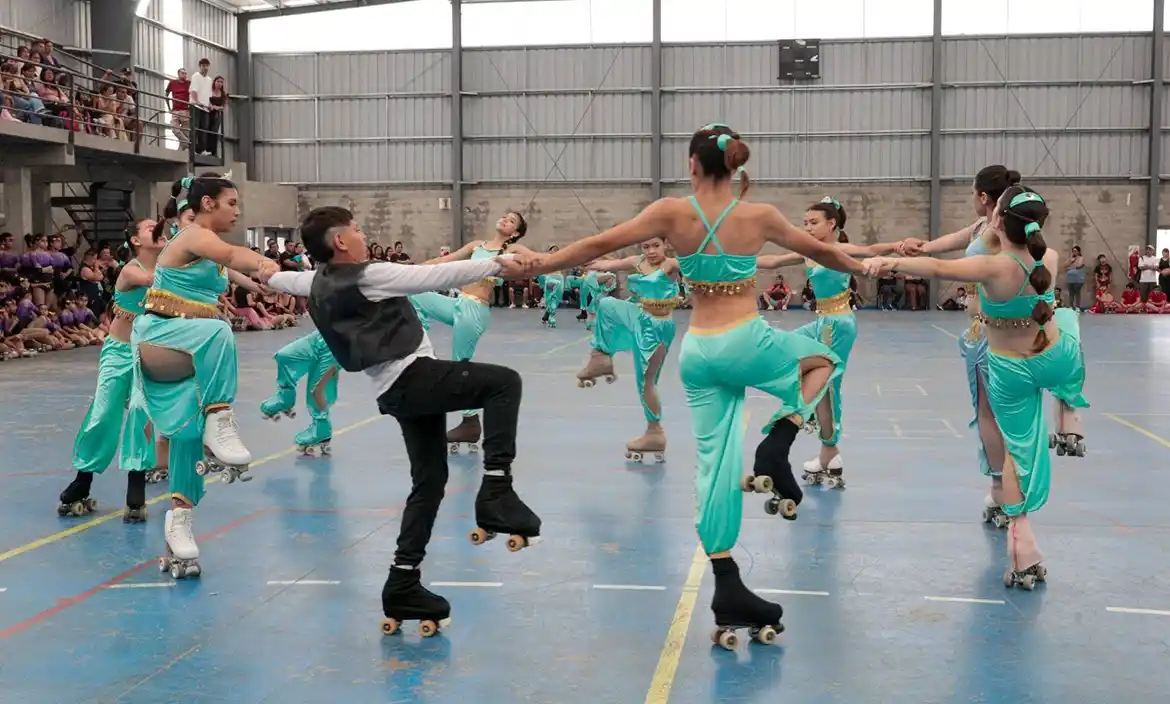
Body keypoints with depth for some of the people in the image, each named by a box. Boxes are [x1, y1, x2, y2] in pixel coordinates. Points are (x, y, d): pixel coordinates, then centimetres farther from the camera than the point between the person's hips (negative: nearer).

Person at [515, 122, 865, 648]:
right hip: (747, 342, -2)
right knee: (821, 357, 28)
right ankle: (779, 442, 2)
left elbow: (601, 245, -4)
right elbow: (820, 252, 12)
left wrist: (543, 263, 8)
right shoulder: (759, 217, -3)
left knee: (715, 464, 7)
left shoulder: (672, 213, -3)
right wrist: (861, 268, 32)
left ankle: (728, 591, 7)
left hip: (697, 352, 2)